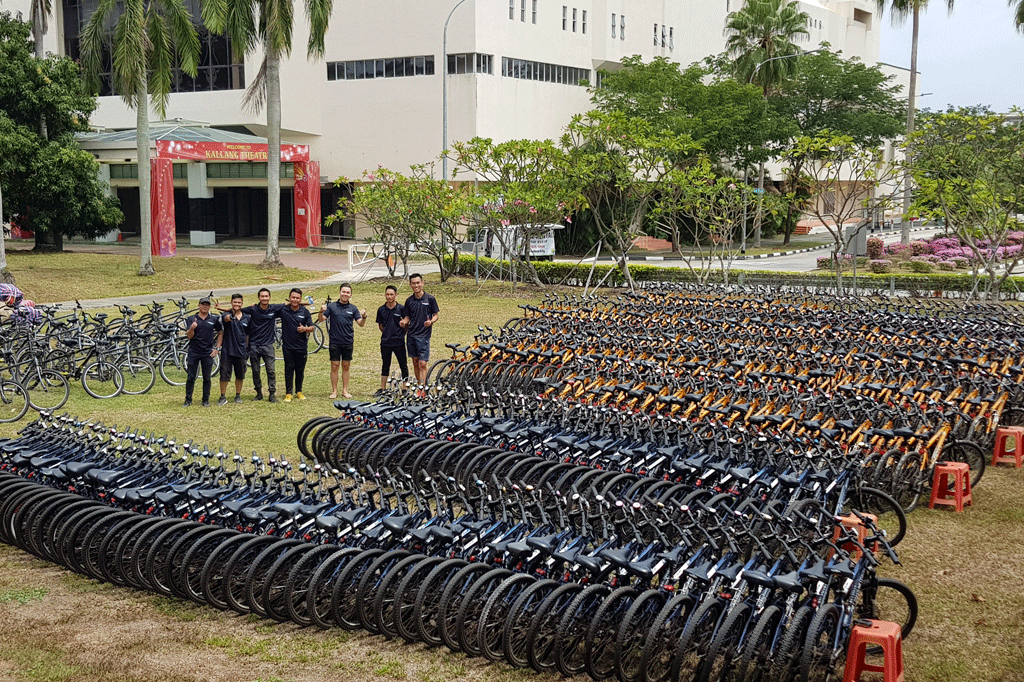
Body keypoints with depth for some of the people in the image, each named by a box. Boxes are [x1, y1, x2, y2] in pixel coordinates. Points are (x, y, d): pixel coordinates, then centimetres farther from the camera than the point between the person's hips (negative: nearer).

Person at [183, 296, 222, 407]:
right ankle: (188, 400, 7)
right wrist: (192, 328, -26)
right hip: (194, 352, -1)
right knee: (191, 377, 0)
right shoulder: (191, 319, 2)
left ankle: (206, 400, 13)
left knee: (207, 378, 4)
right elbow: (189, 336, -5)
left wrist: (217, 348, 8)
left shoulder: (214, 320, 7)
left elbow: (220, 333, 17)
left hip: (208, 353, 1)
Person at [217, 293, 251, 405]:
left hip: (241, 351, 3)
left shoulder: (247, 318, 7)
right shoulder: (227, 316, -3)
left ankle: (238, 396, 25)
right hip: (227, 350, -3)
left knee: (240, 375, 10)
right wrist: (229, 318, -52)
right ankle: (223, 397, 10)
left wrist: (247, 348, 12)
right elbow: (225, 319, -29)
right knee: (224, 374, -1)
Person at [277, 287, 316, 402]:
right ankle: (288, 393, 9)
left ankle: (299, 391, 21)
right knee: (289, 369, 2)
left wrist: (304, 329, -17)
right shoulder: (283, 310, -1)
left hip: (301, 346, 1)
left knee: (300, 370, 8)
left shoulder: (305, 312, 1)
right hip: (288, 346, -1)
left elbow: (311, 327, 2)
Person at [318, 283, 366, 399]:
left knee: (346, 366, 7)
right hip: (335, 342, -2)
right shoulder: (332, 306, 2)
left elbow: (361, 324, 2)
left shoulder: (353, 309, 6)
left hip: (348, 342, 2)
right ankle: (334, 391, 7)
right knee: (334, 366, 0)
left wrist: (364, 316, -19)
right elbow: (321, 319, -1)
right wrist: (321, 312, -21)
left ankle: (345, 390, 16)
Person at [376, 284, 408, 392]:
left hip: (399, 342, -2)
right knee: (385, 366, 11)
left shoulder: (401, 309, -3)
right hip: (385, 342, 2)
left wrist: (401, 334, 1)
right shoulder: (381, 310, 4)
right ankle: (382, 389, 18)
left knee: (403, 365, 1)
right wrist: (387, 333, 9)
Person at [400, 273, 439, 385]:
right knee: (415, 362, 9)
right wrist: (404, 322, -7)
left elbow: (435, 315, 4)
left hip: (424, 335, -4)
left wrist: (431, 322, -18)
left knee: (422, 364, -10)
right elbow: (408, 317, 15)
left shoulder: (430, 299, -1)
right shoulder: (409, 300, 9)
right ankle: (418, 385, 20)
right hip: (411, 335, 4)